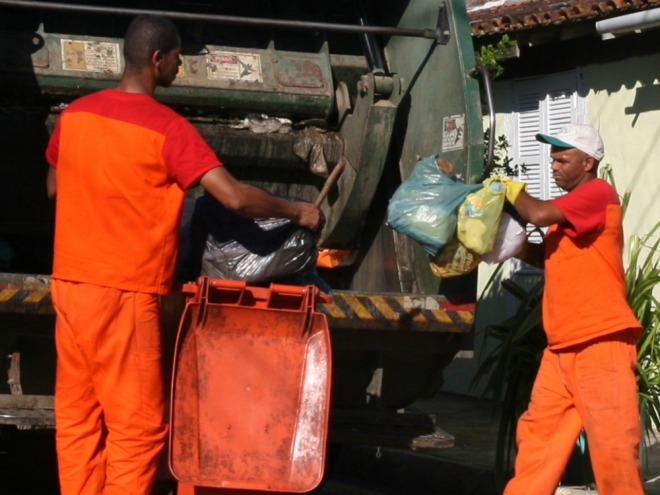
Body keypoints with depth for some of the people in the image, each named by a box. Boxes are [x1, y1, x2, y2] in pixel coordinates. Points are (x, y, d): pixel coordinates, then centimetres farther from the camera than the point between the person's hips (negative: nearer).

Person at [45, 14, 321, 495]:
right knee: (138, 426, 0)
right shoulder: (168, 129, -14)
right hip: (124, 293, -7)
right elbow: (235, 197, -19)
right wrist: (297, 211, -4)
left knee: (77, 417, 12)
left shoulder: (76, 113, 6)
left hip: (70, 284, 7)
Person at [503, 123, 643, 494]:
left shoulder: (598, 192, -8)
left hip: (601, 342, -10)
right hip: (563, 346, 10)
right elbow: (549, 256, 31)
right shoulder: (572, 205, 21)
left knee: (611, 443, -8)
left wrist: (513, 191, 1)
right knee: (538, 433, 8)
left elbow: (539, 214, -19)